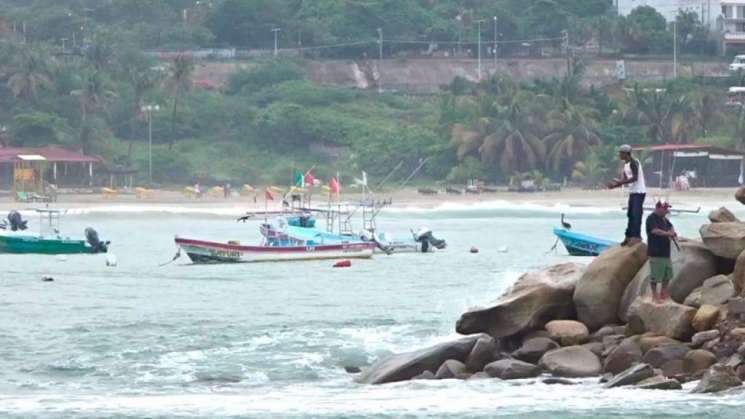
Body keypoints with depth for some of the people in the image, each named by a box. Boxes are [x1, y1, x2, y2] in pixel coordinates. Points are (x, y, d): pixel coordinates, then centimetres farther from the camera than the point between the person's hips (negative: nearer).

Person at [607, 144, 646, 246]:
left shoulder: (633, 163, -15)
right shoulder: (626, 164, 14)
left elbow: (634, 178, -24)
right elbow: (624, 179, 15)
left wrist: (619, 182, -25)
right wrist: (615, 184, -3)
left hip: (639, 192, -10)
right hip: (632, 192, 10)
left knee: (636, 214, -14)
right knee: (630, 215, 11)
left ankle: (636, 236, -16)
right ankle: (629, 236, 15)